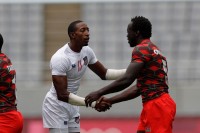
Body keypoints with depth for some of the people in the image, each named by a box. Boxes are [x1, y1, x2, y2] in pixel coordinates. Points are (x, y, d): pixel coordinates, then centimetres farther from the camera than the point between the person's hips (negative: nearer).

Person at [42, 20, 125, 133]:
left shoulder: (87, 51, -2)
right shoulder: (60, 58, -26)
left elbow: (104, 74, 13)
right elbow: (62, 95, -31)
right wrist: (93, 103, -35)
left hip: (72, 106, 8)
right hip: (56, 107, -8)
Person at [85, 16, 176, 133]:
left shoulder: (142, 49, -8)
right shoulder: (153, 50, 22)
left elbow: (126, 80, -18)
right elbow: (138, 88, 22)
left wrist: (99, 93, -10)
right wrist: (110, 101, 21)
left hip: (157, 105, -10)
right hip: (155, 105, 10)